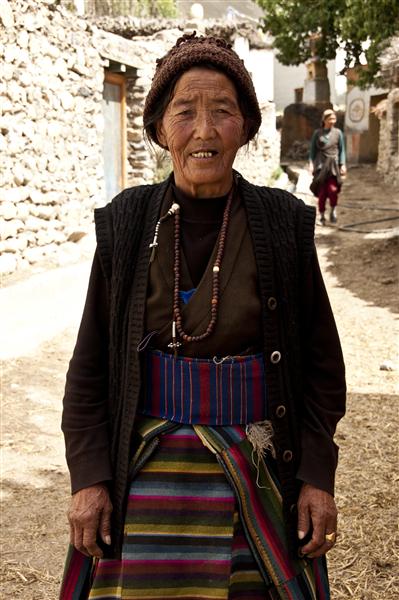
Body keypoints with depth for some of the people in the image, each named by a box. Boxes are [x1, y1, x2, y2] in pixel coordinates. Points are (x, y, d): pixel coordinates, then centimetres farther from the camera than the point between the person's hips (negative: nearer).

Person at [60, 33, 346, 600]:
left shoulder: (285, 223, -4)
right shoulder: (126, 224, -3)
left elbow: (321, 362, 1)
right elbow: (91, 363, 2)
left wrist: (317, 477, -3)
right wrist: (89, 477, -3)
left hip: (261, 474, 0)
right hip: (148, 473, 1)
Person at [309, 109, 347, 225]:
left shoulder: (338, 133, 7)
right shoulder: (317, 133, 6)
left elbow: (342, 150, 9)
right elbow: (313, 149, 9)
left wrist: (343, 165, 1)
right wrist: (311, 163, -2)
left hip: (333, 164, 0)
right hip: (321, 164, 0)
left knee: (333, 189, -18)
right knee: (322, 192, -2)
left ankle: (333, 211, 4)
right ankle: (322, 216, 11)